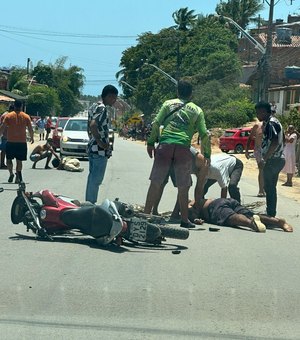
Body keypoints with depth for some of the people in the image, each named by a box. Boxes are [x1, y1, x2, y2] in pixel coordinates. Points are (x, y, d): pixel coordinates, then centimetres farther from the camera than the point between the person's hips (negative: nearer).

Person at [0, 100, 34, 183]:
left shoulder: (8, 116, -2)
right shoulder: (26, 116, 1)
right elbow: (30, 129, 5)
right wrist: (31, 137, 20)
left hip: (11, 142, -1)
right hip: (22, 142, 1)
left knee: (9, 159, 10)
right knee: (19, 160, 9)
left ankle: (11, 173, -9)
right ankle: (18, 176, 1)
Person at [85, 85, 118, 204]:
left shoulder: (95, 108, 15)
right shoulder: (102, 109, -15)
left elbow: (89, 127, 21)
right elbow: (93, 125, -28)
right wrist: (101, 143, -22)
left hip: (92, 148, 10)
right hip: (100, 150, -10)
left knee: (92, 178, 16)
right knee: (96, 179, -5)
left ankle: (89, 203, 22)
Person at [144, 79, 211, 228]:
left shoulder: (168, 104, 14)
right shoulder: (196, 110, 14)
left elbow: (156, 124, 5)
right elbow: (204, 134, 9)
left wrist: (151, 142, 12)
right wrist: (207, 154, 18)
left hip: (165, 145, 1)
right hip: (183, 148, 0)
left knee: (156, 182, 4)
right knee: (183, 187, 6)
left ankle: (146, 214, 6)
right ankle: (184, 219, 9)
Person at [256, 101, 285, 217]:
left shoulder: (270, 123, -15)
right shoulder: (273, 121, 16)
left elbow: (275, 143, -26)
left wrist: (264, 158, -23)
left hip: (273, 160, -10)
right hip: (277, 159, 10)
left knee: (269, 187, -5)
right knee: (271, 188, 15)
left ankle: (271, 215, -3)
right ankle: (271, 214, 21)